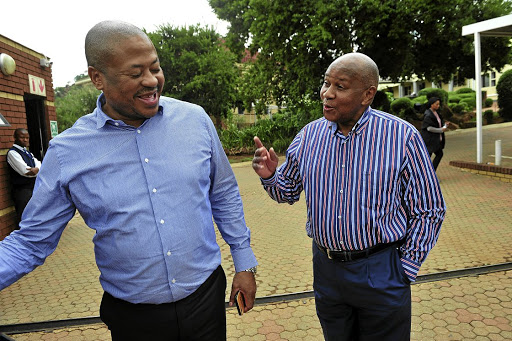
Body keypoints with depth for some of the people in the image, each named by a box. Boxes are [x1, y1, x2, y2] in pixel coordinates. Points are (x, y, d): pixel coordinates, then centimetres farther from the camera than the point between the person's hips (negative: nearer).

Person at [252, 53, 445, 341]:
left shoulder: (403, 137, -12)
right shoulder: (309, 135, -2)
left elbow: (429, 211, -6)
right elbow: (289, 192, 9)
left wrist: (405, 270, -7)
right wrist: (269, 175, -13)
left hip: (380, 273, -3)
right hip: (326, 267, 4)